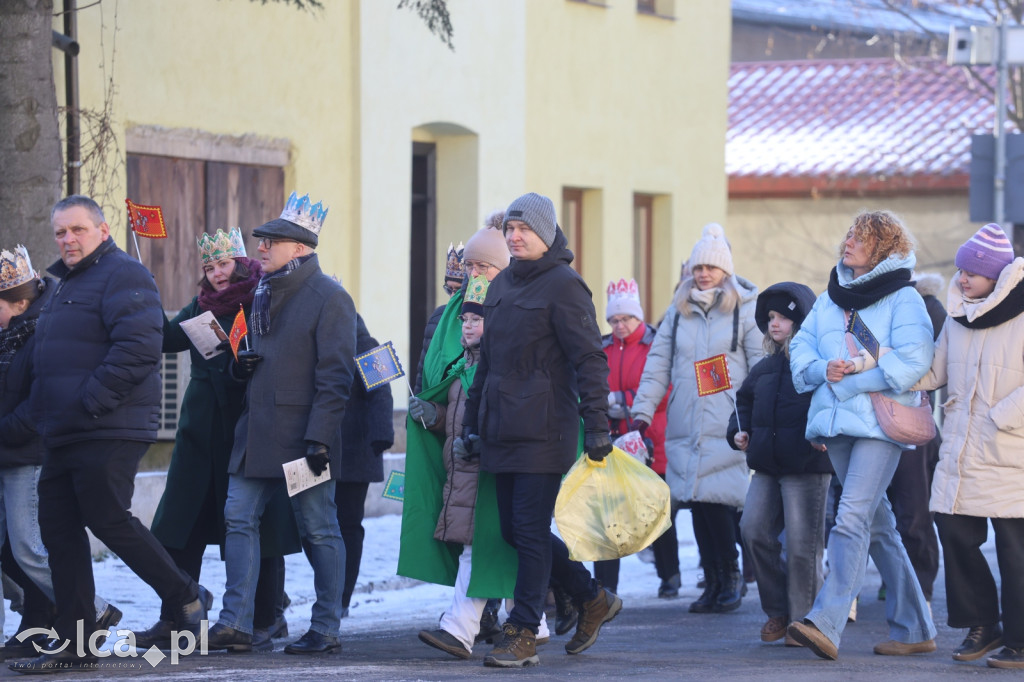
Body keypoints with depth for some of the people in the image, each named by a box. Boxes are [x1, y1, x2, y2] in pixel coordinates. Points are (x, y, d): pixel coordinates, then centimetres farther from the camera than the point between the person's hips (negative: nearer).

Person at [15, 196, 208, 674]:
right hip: (65, 436, 10)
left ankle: (185, 597, 7)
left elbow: (138, 348, -21)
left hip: (108, 432, -10)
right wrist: (43, 415, 17)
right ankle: (72, 643, 8)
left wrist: (92, 401, -22)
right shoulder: (65, 284, 22)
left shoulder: (122, 276, -9)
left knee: (108, 520, -10)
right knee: (59, 528, 5)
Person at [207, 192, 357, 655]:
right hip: (257, 434, 8)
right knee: (239, 519, 1)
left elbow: (335, 376, -14)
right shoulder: (264, 294, 16)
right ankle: (235, 624, 1)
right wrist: (239, 364, 4)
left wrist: (319, 437, -20)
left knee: (319, 530, 0)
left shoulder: (330, 298, -9)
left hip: (302, 435, -8)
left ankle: (326, 630, 7)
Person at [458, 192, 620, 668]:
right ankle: (593, 600, 24)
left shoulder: (563, 285, -8)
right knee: (514, 530, 9)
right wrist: (471, 425, 21)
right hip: (501, 429, 8)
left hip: (543, 430, -8)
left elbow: (589, 359, -12)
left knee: (530, 530, -6)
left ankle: (523, 635, -1)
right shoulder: (502, 286, 16)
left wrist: (597, 426, -18)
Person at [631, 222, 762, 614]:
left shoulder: (745, 311, 2)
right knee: (696, 502, 2)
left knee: (716, 500, -12)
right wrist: (642, 412, 8)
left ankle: (730, 576, 4)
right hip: (684, 425, 4)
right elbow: (658, 364, 15)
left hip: (727, 425, -4)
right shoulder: (678, 311, 14)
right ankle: (713, 583, 11)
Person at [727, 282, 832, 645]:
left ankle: (802, 618, 5)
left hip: (807, 468, -7)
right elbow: (745, 401, 29)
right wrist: (739, 431, 13)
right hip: (766, 465, 7)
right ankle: (777, 609, 12)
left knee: (802, 544, -5)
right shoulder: (765, 367, 16)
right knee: (753, 530, -2)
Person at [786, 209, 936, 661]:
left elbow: (912, 362, -14)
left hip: (880, 423, -7)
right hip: (836, 422, 7)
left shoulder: (904, 299, -3)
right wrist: (824, 370, -9)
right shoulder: (830, 298, 17)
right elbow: (800, 350, 13)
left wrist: (848, 381, -13)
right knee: (878, 527, 11)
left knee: (853, 518, -19)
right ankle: (915, 629, 18)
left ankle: (826, 623, -29)